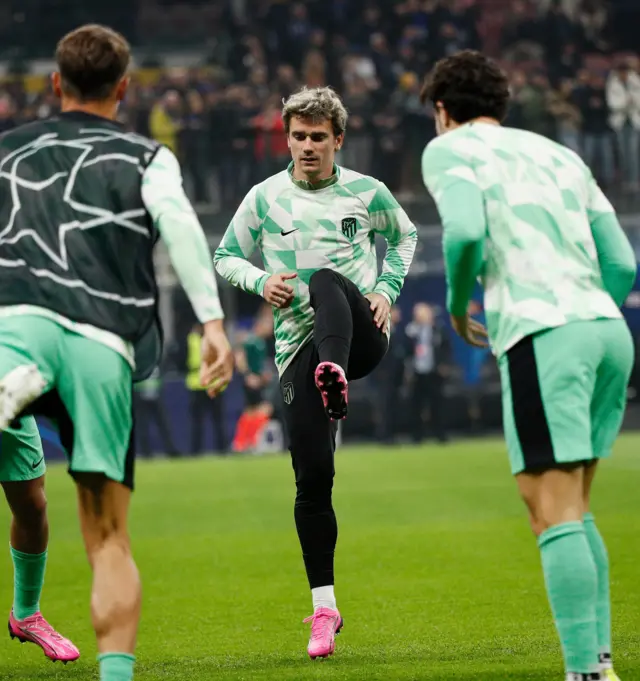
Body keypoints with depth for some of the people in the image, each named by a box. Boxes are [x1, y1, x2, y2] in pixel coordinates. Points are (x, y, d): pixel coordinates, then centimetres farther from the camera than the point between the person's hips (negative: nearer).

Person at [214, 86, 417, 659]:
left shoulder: (367, 193, 9)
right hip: (299, 346, 1)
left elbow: (403, 234, 27)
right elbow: (226, 256, 18)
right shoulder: (266, 198, 9)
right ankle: (324, 607, 3)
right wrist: (259, 281, -3)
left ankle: (335, 378, -66)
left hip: (361, 335, -1)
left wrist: (387, 290, 11)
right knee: (312, 477, -7)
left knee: (325, 281, -35)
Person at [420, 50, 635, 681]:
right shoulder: (561, 155, 26)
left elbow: (465, 231, -12)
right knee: (573, 511, 15)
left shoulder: (449, 150, 8)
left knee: (555, 516, -9)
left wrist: (457, 303, 5)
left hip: (543, 335, -7)